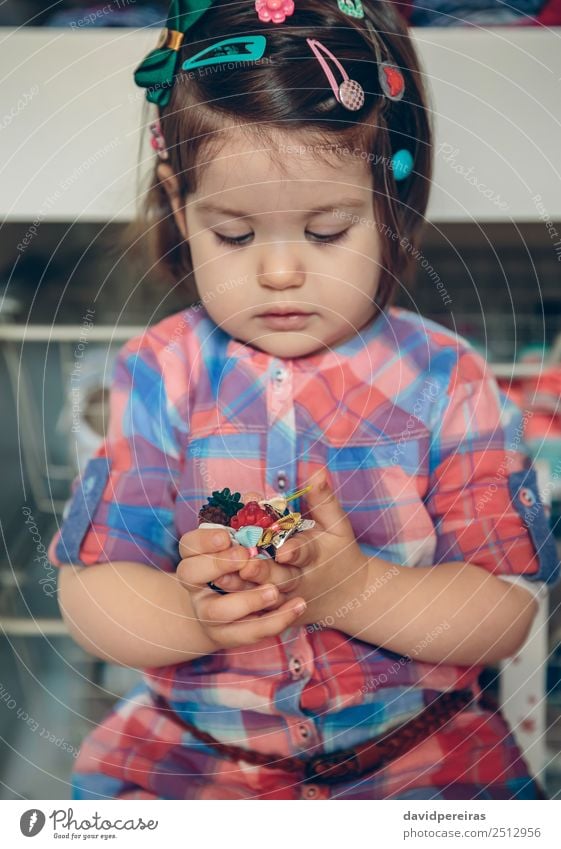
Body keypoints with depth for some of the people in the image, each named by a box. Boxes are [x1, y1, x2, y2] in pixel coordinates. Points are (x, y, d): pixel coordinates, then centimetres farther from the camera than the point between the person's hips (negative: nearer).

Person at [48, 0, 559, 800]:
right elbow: (89, 591, -5)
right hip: (188, 748, 1)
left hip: (420, 750, 0)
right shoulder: (159, 376, -2)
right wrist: (189, 613, -26)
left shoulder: (444, 381, -5)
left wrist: (354, 590, -25)